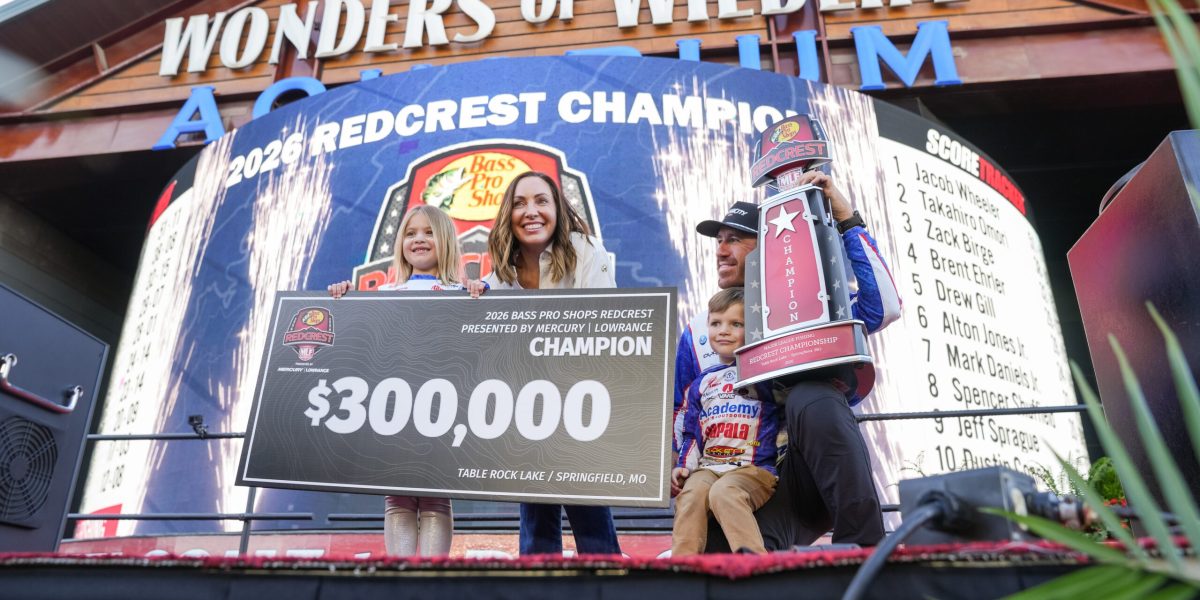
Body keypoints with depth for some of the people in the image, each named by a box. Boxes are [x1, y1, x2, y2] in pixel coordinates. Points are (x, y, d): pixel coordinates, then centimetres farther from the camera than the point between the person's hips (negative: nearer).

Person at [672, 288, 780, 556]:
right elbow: (692, 433, 26)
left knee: (724, 492, -34)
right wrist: (684, 465, 11)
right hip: (708, 466, 4)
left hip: (755, 467, -4)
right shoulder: (702, 383, 24)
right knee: (691, 494, -27)